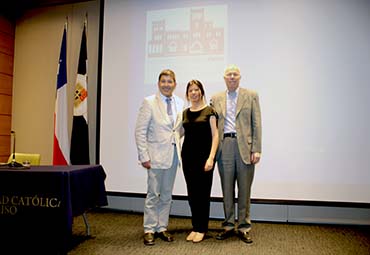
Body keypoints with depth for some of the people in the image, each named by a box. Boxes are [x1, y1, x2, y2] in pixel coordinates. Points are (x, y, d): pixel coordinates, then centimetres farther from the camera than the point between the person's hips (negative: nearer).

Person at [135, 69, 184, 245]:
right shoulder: (149, 102, -6)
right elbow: (140, 131, -9)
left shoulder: (179, 103, 8)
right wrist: (144, 156, -13)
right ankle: (149, 230, 18)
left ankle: (161, 228, 26)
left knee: (167, 195, 13)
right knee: (153, 194, 3)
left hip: (173, 154, 5)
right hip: (156, 155, -5)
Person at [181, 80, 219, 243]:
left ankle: (202, 229, 15)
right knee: (192, 193, 9)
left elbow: (215, 136, -8)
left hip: (204, 156, -5)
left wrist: (211, 158, -16)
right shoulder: (185, 113, 11)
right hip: (188, 156, 5)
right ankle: (195, 227, 23)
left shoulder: (209, 111, -3)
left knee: (203, 193, 1)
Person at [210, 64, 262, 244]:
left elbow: (256, 124, 1)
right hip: (224, 147, 2)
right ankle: (228, 226, 21)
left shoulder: (251, 96, 7)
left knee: (244, 190, 5)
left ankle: (244, 227, 17)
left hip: (245, 147, -2)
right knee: (227, 189, 9)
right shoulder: (216, 99, 12)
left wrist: (256, 149, -6)